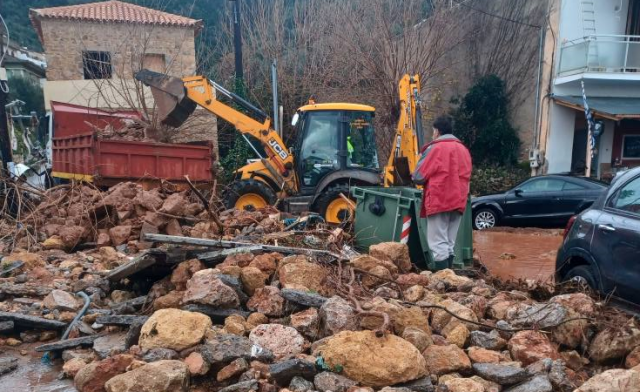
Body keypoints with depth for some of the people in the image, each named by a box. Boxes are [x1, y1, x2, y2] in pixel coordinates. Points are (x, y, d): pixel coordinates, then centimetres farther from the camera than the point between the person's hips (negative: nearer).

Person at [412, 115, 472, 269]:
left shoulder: (435, 148, -6)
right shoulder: (464, 149, 14)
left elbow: (418, 177, -5)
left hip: (439, 202, -7)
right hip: (458, 202, 7)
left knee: (439, 245, -6)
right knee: (449, 244, 12)